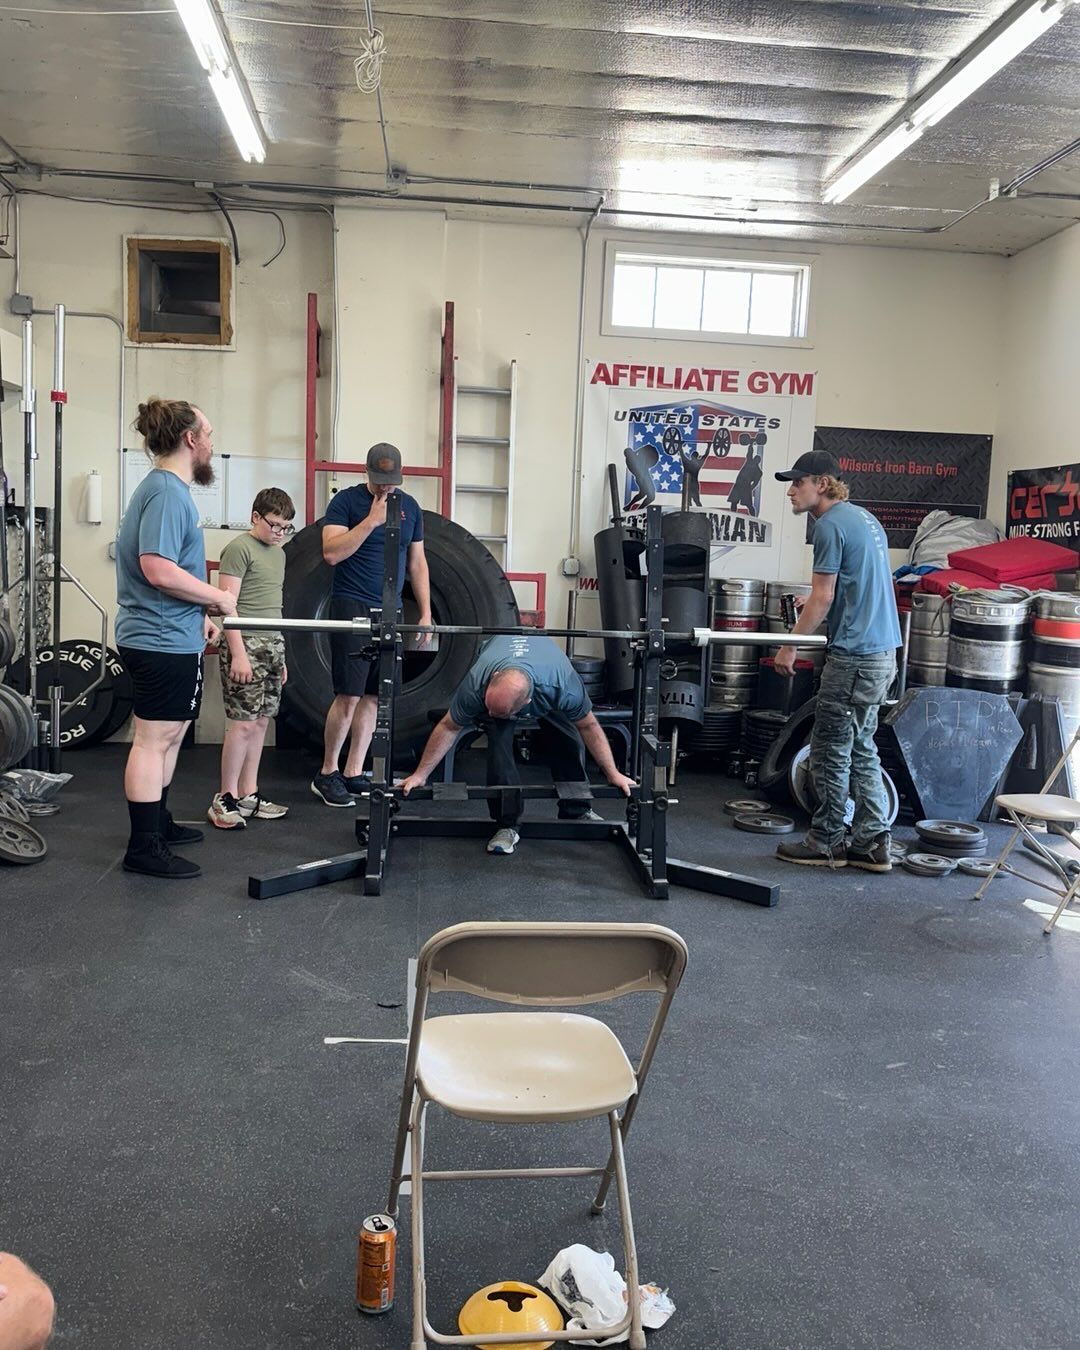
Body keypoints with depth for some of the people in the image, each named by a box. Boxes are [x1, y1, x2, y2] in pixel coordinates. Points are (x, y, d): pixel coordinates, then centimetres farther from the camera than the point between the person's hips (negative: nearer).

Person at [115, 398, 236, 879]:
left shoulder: (166, 488, 15)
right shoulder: (167, 492, -18)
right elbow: (158, 569, -28)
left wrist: (200, 614, 17)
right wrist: (219, 597, -17)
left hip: (169, 637, 11)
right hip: (164, 641, -11)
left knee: (169, 734, 20)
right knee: (155, 739, -4)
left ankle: (158, 823, 33)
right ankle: (145, 848, 4)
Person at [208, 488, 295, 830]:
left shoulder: (278, 553, 19)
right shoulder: (239, 548, -6)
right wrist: (239, 654, -18)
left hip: (273, 645, 8)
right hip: (245, 642, -8)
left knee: (260, 721, 8)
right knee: (242, 723, -7)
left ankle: (249, 795, 15)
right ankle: (226, 799, 2)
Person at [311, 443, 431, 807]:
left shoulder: (410, 507, 13)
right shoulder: (346, 501, -2)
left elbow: (417, 563, 16)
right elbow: (332, 552, -14)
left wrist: (425, 613, 10)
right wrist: (372, 520, -18)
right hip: (352, 608, -5)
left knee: (372, 697, 5)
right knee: (349, 695, -9)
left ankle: (353, 774, 13)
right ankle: (326, 774, 6)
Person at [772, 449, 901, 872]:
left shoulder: (831, 524, -11)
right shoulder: (864, 518, 16)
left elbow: (823, 597, -13)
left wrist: (790, 644, -6)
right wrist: (818, 600, 23)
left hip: (854, 656, -9)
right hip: (883, 650, 9)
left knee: (831, 751, 1)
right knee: (861, 748, 13)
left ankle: (826, 843, 10)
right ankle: (871, 844, 16)